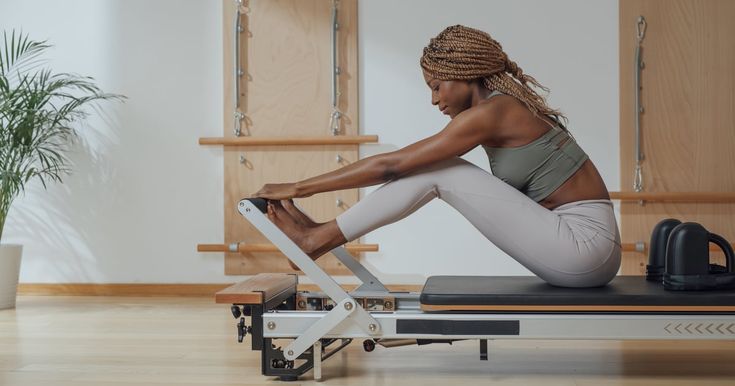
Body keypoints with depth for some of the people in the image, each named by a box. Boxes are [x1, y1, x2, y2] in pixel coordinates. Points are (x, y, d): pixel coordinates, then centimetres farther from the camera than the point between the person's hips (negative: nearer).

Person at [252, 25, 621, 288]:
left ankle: (318, 239, -3)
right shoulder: (501, 109, 13)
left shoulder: (490, 113, -14)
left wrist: (298, 188, -9)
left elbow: (390, 165, -13)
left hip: (583, 247, -8)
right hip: (582, 253, 8)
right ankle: (322, 234, 7)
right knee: (432, 169, 5)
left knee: (437, 171, -9)